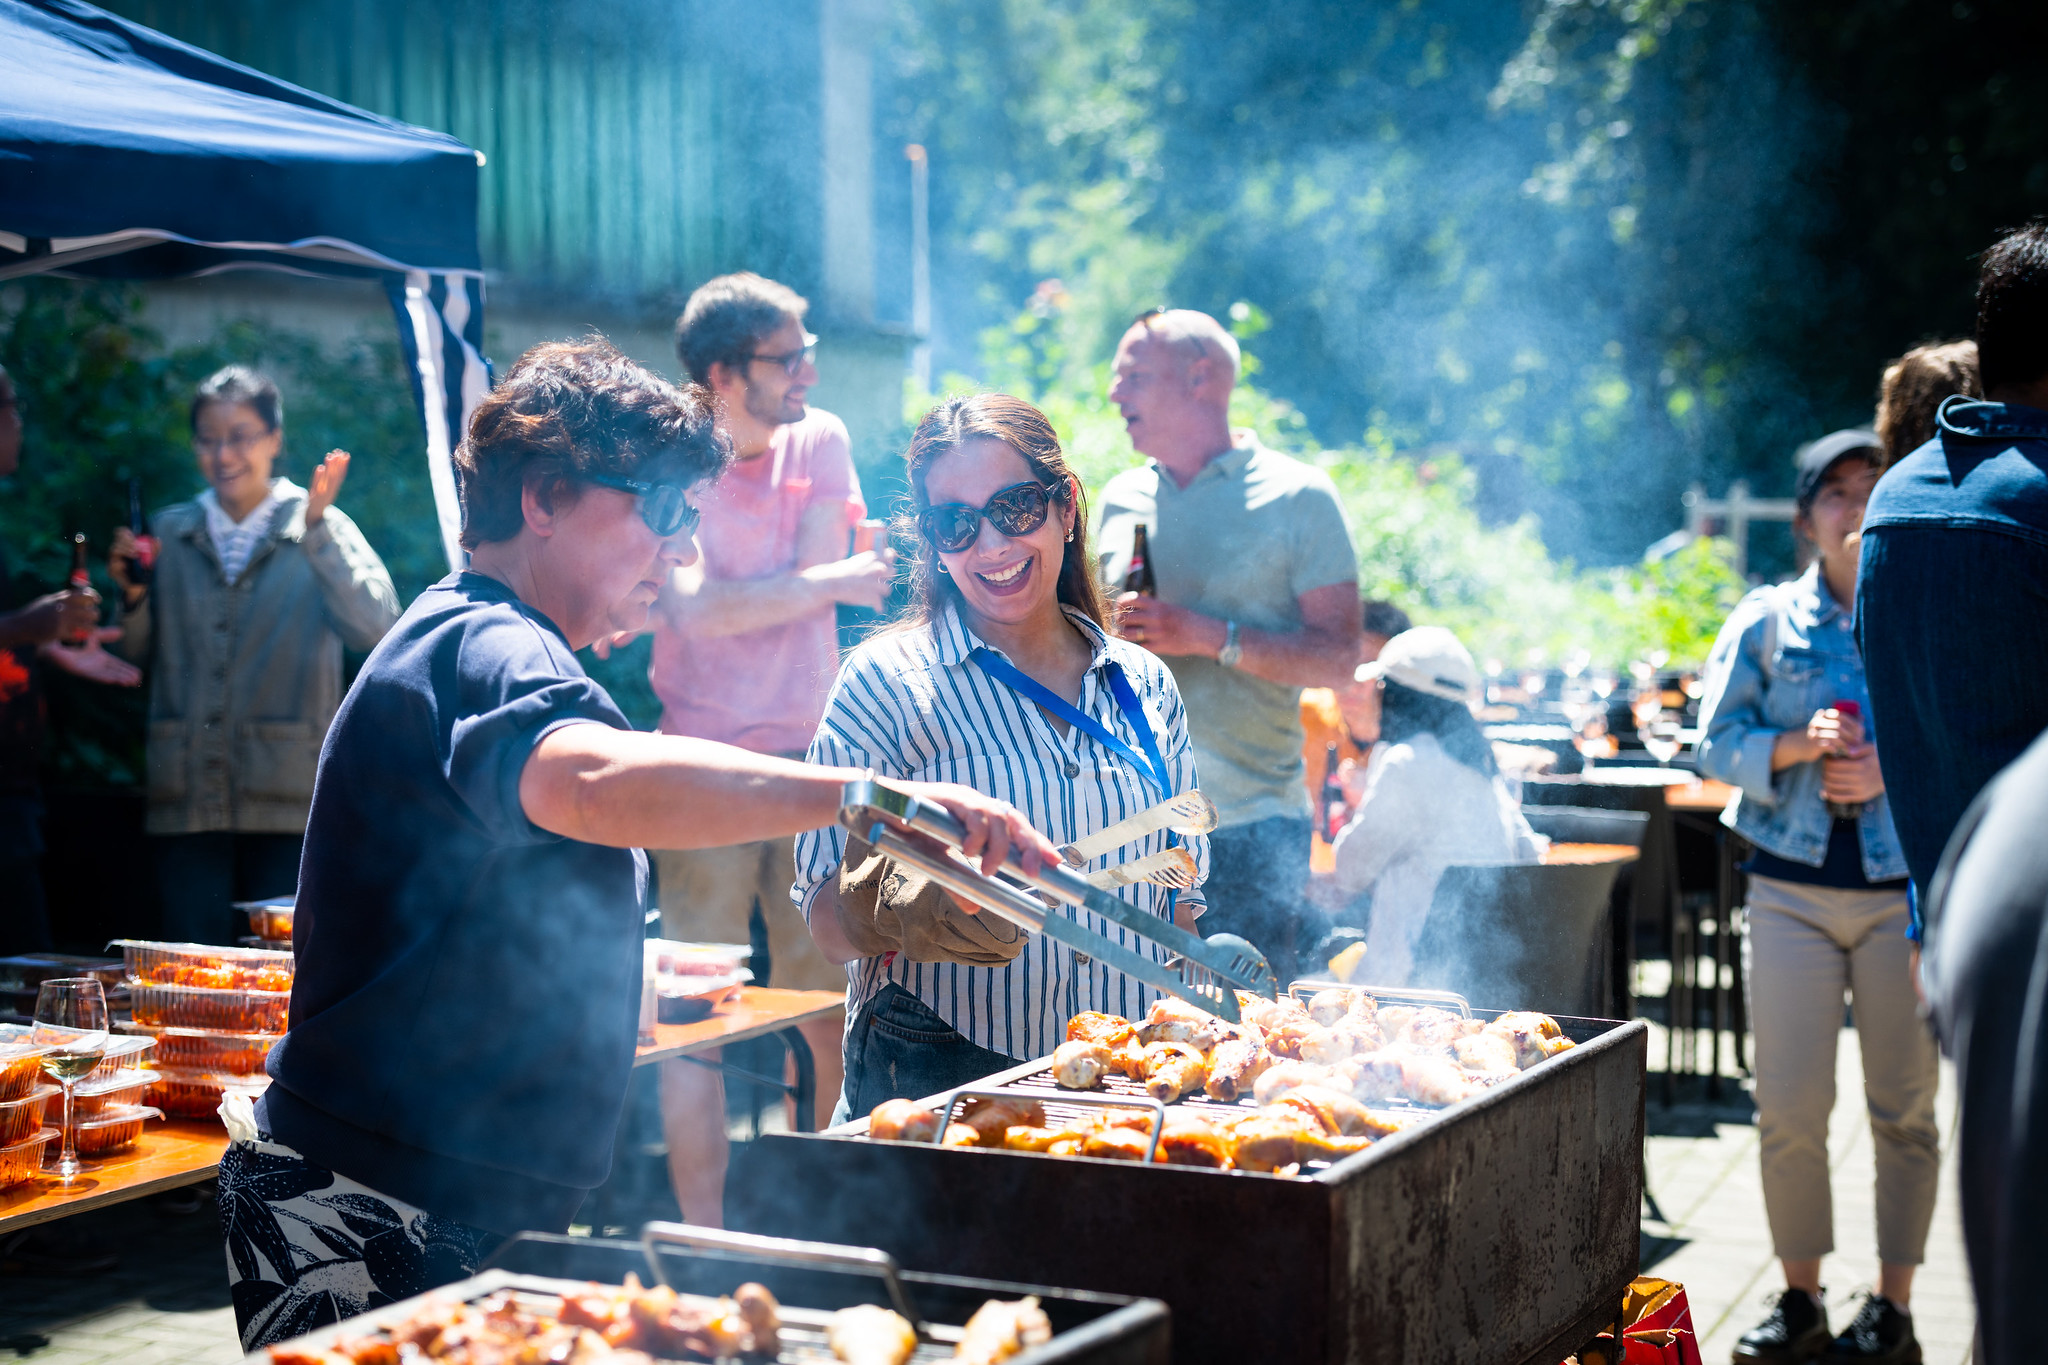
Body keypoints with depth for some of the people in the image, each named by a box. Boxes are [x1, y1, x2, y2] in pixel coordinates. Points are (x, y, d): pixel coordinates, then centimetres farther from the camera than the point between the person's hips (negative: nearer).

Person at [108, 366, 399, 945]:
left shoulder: (322, 529, 2)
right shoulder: (170, 532, 13)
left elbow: (376, 626, -15)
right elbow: (136, 654, 14)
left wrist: (318, 528, -24)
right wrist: (133, 595, -6)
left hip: (289, 805, -3)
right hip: (189, 803, 3)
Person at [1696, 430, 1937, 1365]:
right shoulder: (1767, 621, 6)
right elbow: (1717, 743, 3)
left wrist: (1894, 772, -13)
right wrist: (1797, 747, -14)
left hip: (1904, 889, -1)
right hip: (1791, 889, 1)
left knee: (1902, 1105, 4)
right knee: (1788, 1107, 1)